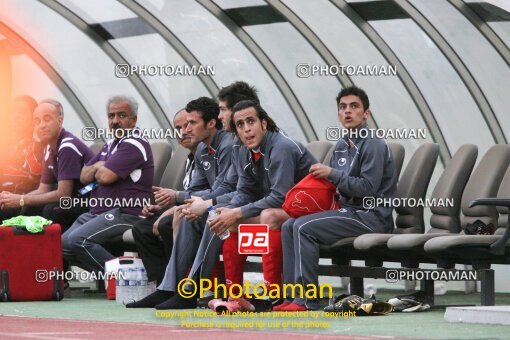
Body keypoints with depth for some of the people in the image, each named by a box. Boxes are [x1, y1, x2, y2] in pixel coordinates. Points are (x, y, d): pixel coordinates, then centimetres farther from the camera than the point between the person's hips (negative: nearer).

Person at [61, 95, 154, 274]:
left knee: (77, 240, -28)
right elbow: (84, 176, 20)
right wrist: (98, 167, -1)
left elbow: (105, 177, -17)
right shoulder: (110, 145, 22)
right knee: (62, 244, -2)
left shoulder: (134, 145, -10)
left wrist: (97, 169, 7)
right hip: (97, 212, 10)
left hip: (125, 214, -10)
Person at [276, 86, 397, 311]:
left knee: (304, 227, -22)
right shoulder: (342, 146, 17)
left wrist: (332, 173, -15)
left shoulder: (373, 145, -10)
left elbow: (368, 188, -19)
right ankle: (293, 295, -8)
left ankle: (307, 299, -24)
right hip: (348, 210, 9)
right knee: (289, 226, -2)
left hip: (371, 217, -9)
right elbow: (334, 183, 26)